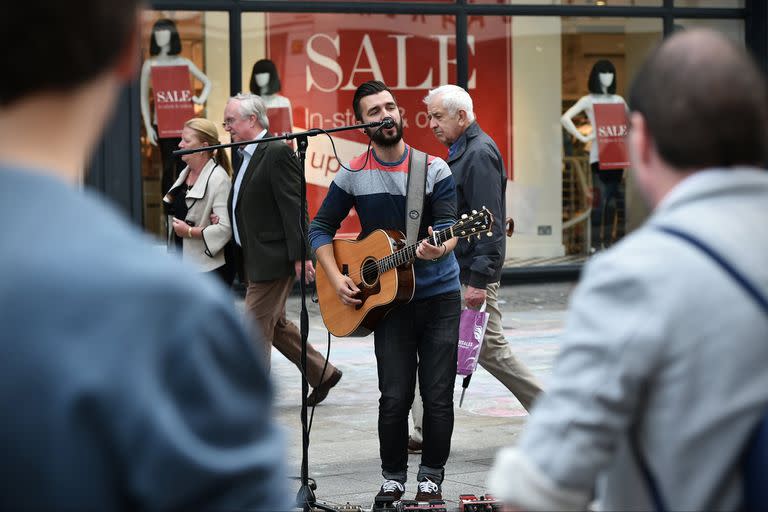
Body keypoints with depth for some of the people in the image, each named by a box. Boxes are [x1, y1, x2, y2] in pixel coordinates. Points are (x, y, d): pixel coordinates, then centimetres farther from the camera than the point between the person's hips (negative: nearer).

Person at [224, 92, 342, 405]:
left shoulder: (277, 153, -15)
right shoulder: (246, 156, 14)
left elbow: (294, 207, -19)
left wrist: (299, 256, -22)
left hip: (273, 258, -10)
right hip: (255, 258, 10)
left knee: (255, 327, -5)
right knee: (275, 324, 16)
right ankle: (322, 373, 27)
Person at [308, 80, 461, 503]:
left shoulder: (434, 169, -2)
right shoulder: (352, 175, 0)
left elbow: (449, 227, -10)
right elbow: (320, 228, 7)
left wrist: (438, 249, -33)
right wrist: (335, 278, -7)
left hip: (440, 296, 0)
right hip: (387, 297, 0)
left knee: (438, 397, 1)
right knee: (395, 398, -2)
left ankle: (431, 478, 15)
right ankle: (392, 478, 14)